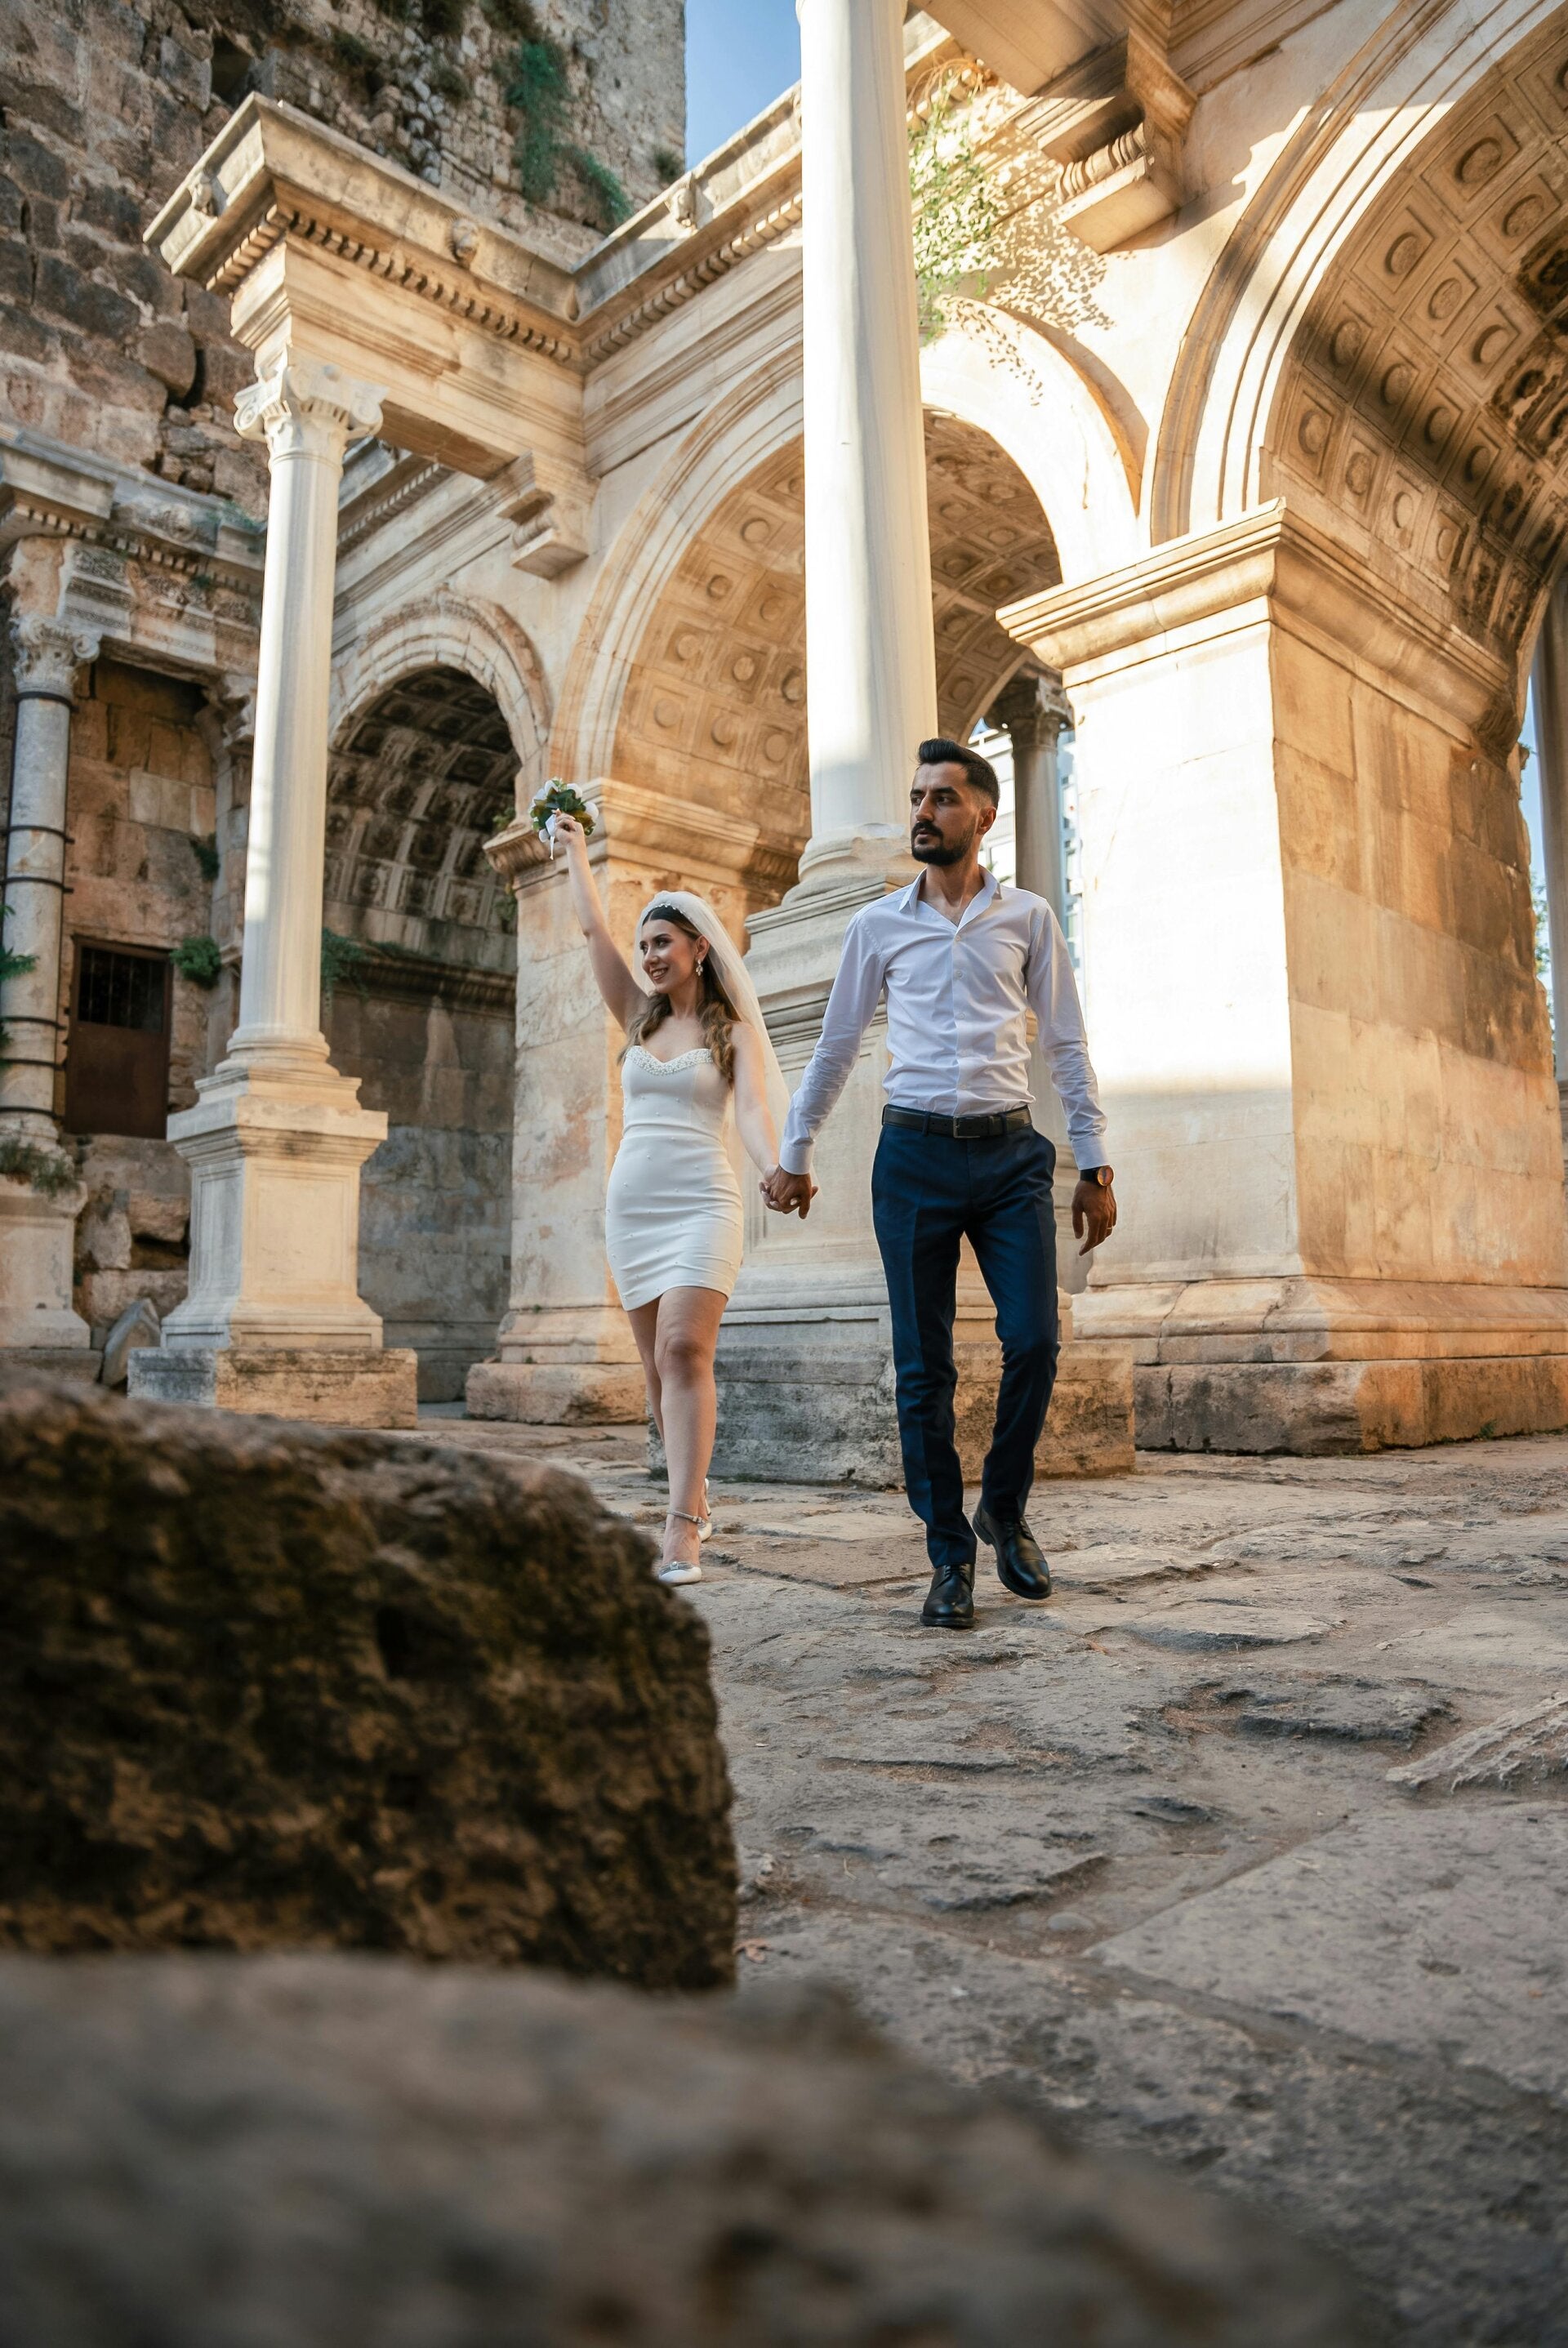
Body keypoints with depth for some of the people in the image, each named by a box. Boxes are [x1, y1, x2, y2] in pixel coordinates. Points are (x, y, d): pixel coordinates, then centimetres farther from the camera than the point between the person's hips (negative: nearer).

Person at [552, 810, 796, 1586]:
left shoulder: (734, 1031, 4)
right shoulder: (639, 1017, 15)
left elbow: (752, 1106, -11)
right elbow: (592, 929, 17)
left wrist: (772, 1165, -31)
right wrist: (574, 849, 26)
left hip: (701, 1206, -5)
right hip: (632, 1205, 5)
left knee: (683, 1353, -18)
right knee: (659, 1365, 5)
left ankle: (681, 1532, -21)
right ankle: (694, 1494, 21)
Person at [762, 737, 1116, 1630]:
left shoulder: (1029, 917, 9)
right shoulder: (878, 925, 10)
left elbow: (1068, 1046, 10)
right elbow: (836, 1048, 17)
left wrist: (1096, 1165, 6)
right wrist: (795, 1155, 19)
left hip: (1011, 1153, 0)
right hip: (916, 1154, 0)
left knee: (1034, 1343, -8)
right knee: (924, 1367, 0)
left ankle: (1005, 1511, 19)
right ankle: (950, 1556, 13)